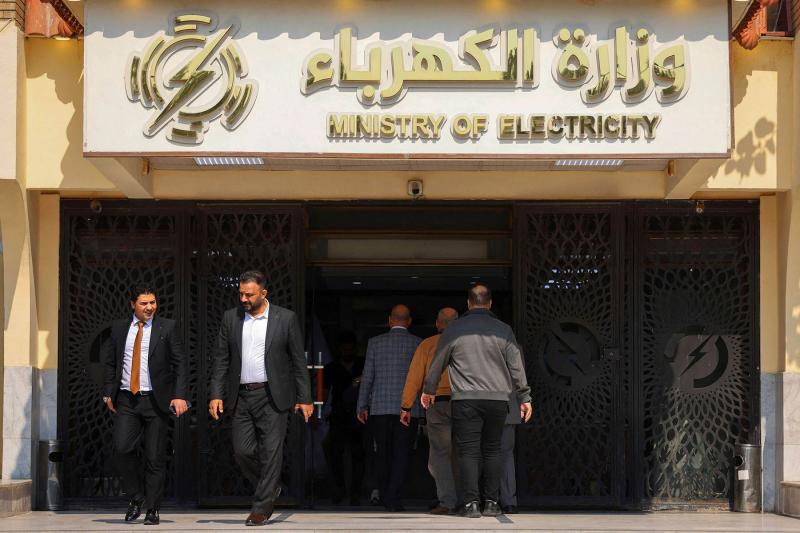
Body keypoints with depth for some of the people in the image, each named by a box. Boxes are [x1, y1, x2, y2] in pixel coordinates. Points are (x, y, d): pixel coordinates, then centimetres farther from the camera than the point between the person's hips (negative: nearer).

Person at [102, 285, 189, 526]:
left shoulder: (167, 328, 2)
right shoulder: (118, 328, 10)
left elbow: (181, 363, 0)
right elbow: (109, 361, 17)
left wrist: (180, 395, -10)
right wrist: (108, 393, 8)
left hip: (155, 400, -2)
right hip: (126, 400, 2)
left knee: (155, 457, 0)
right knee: (122, 449, -12)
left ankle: (152, 510, 11)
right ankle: (136, 497, 10)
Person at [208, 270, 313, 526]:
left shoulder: (286, 318, -1)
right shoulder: (230, 318, 6)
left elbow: (298, 361, 1)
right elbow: (221, 359, 8)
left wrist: (304, 398, -2)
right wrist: (216, 394, -1)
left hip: (272, 397, -3)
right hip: (241, 397, 3)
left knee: (270, 453, -4)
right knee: (242, 451, 0)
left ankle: (261, 507, 5)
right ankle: (270, 490, 24)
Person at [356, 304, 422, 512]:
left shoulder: (375, 342, 2)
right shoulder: (418, 343, 1)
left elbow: (367, 376, 2)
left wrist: (362, 406, 8)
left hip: (380, 407, 1)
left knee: (382, 453, 12)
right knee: (401, 453, 1)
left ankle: (385, 496, 19)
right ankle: (393, 498, -8)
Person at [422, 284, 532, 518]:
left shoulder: (454, 330, 4)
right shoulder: (503, 330, 5)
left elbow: (437, 364, 14)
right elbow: (516, 366, 5)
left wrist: (428, 391, 28)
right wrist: (525, 397, 12)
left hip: (465, 400, -1)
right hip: (497, 398, 1)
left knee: (468, 451, 0)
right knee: (492, 450, 10)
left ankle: (471, 503, -6)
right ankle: (491, 502, 8)